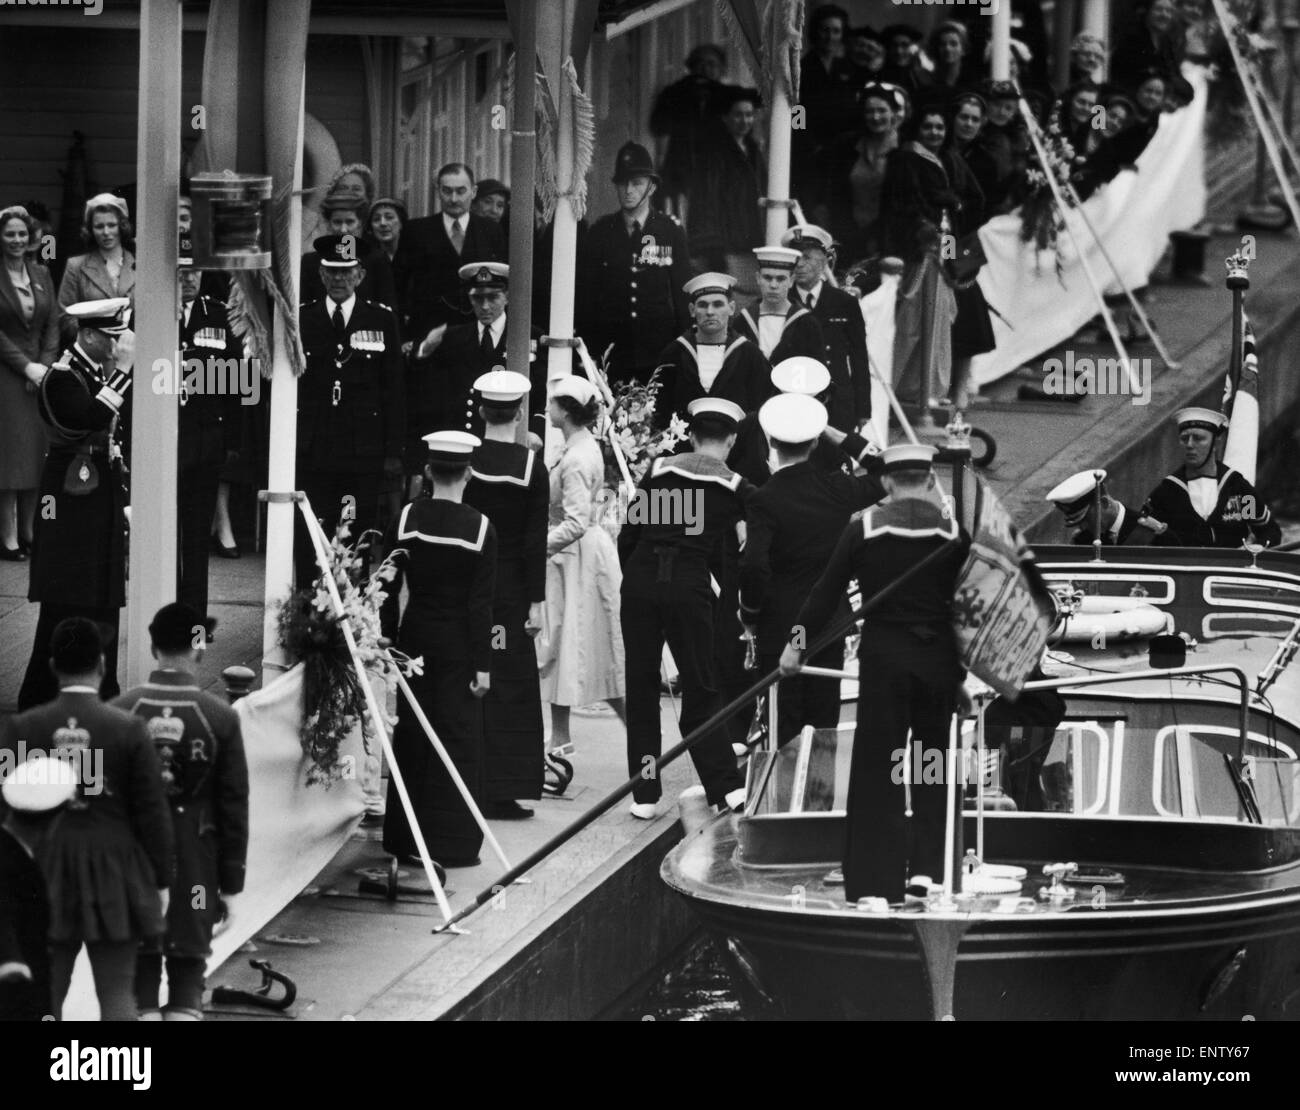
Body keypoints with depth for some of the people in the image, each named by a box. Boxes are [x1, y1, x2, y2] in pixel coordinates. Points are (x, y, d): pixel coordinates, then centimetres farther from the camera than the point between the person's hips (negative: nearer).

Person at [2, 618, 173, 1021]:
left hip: (44, 878, 1)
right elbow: (153, 813, -5)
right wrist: (161, 881, 5)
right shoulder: (128, 729, -7)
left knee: (43, 994, 6)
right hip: (114, 879, -1)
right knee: (117, 991, 2)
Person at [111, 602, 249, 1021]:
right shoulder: (221, 718, -7)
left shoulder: (120, 712, -5)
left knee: (140, 969, 7)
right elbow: (235, 808, -4)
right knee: (188, 969, 6)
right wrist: (231, 883, 4)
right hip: (196, 868, -1)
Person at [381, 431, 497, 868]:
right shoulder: (480, 529, -10)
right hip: (458, 644, -3)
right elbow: (481, 604, -9)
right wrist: (482, 664, -6)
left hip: (414, 636, 3)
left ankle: (404, 839, 19)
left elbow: (389, 586, -1)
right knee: (457, 736, 5)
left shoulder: (406, 518, -5)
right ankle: (452, 842, 5)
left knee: (411, 734, 12)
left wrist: (388, 638, 8)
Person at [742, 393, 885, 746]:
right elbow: (882, 482, 19)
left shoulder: (764, 501, -16)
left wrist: (750, 614, -7)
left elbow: (754, 567, -24)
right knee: (824, 721, 10)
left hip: (780, 626, -4)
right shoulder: (836, 488, -2)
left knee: (785, 728, 1)